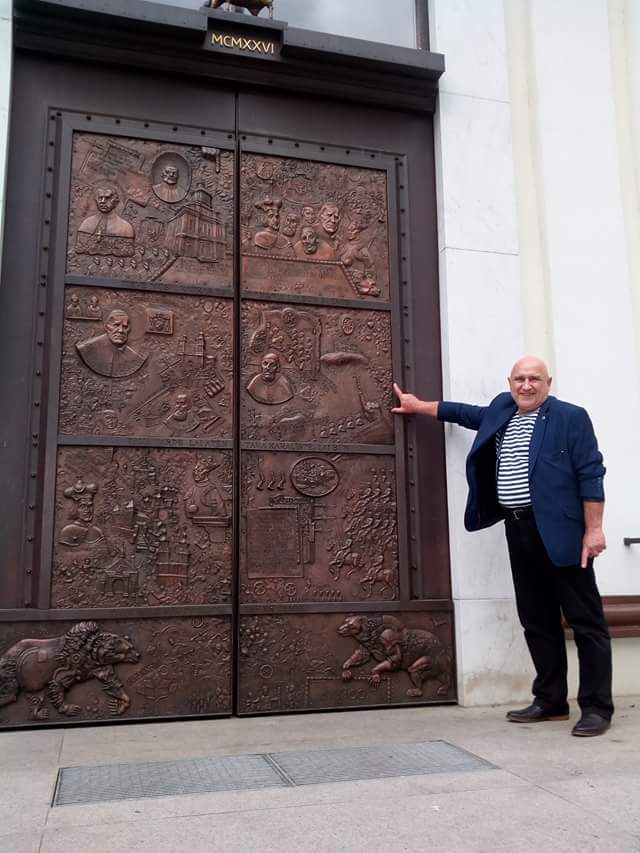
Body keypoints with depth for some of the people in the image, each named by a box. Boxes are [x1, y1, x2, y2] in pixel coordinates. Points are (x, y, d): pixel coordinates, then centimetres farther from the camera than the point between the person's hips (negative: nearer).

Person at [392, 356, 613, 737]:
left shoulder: (570, 417, -5)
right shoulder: (502, 410, 15)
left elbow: (590, 474, -9)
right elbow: (468, 413, 33)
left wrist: (593, 528, -14)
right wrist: (419, 406, 39)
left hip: (560, 533, -7)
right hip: (519, 532, 7)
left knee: (586, 621, 0)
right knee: (537, 621, 12)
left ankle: (597, 706, 6)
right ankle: (551, 699, 23)